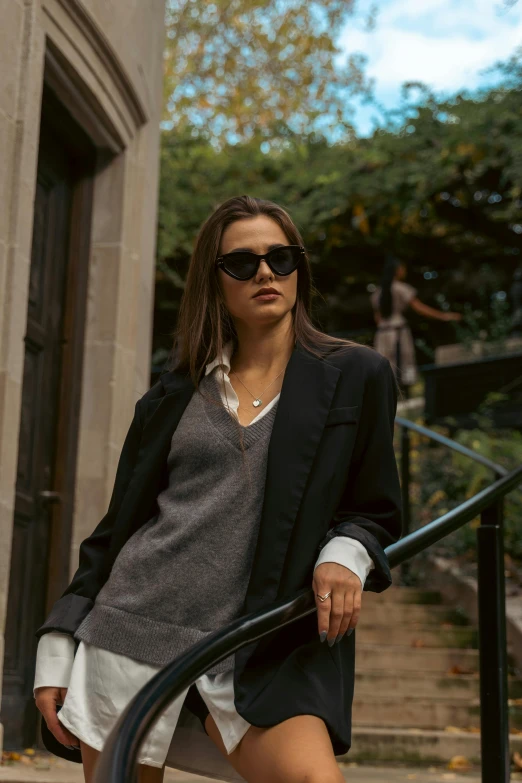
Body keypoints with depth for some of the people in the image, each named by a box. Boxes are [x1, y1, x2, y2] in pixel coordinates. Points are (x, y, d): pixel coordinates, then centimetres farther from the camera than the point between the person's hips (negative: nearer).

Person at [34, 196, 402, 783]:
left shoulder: (355, 377, 6)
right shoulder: (177, 392, 11)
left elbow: (375, 513, 11)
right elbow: (118, 526, 13)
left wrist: (345, 556, -12)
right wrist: (57, 650, 9)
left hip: (258, 650, -2)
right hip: (133, 626, 2)